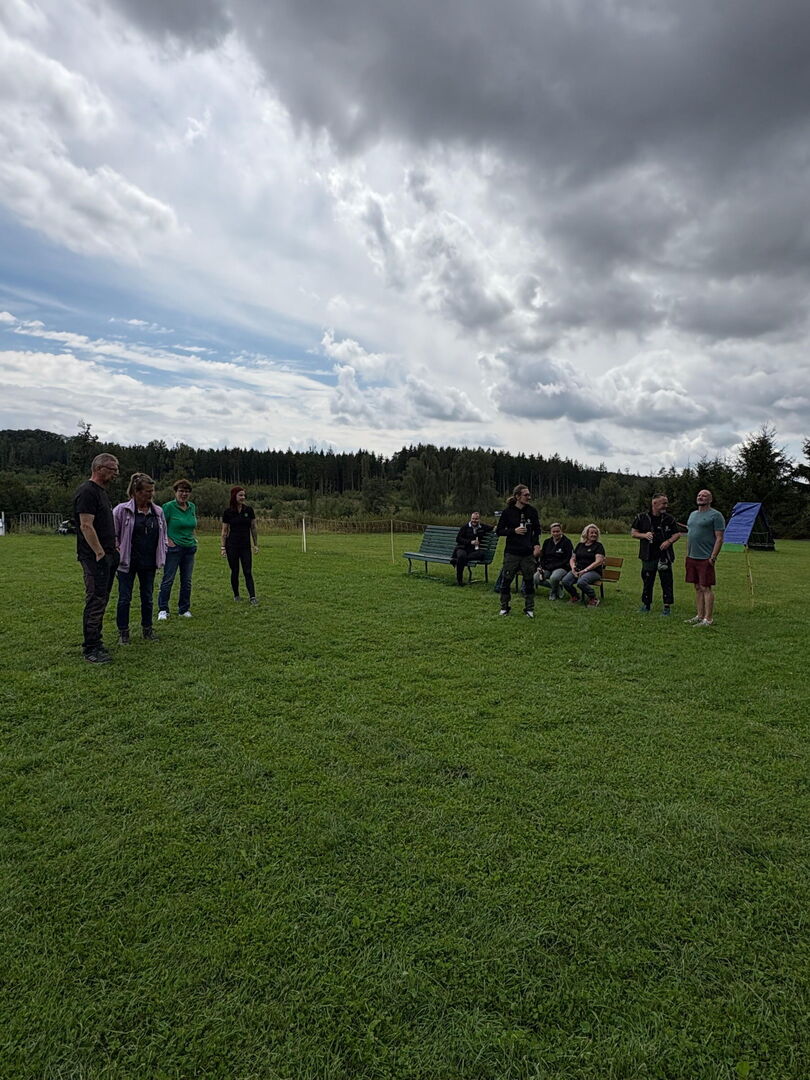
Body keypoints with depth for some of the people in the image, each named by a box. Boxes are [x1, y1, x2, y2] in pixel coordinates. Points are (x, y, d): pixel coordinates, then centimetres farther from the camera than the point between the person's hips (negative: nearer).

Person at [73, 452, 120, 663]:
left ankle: (95, 641, 23)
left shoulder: (101, 491, 19)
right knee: (95, 602, -8)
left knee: (100, 600, 14)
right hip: (95, 557, -10)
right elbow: (86, 526, -20)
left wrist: (112, 550, 20)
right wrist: (100, 553, -19)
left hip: (106, 555, 10)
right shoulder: (87, 491, -13)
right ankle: (91, 649, -3)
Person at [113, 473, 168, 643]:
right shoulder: (122, 510, -9)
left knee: (148, 597, 13)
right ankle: (123, 631, 16)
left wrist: (161, 555, 8)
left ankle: (147, 628, 27)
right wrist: (117, 554, -8)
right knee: (125, 598, 4)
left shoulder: (158, 512, 5)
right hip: (127, 562, -4)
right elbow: (113, 534, -5)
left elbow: (163, 534, 15)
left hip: (149, 564, 4)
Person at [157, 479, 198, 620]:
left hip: (189, 548, 6)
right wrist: (167, 540, -13)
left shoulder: (192, 507, 9)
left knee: (187, 581, 9)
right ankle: (163, 610, 7)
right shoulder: (168, 506, -8)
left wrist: (193, 537, 11)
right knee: (168, 579, -2)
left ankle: (184, 609, 19)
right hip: (173, 548, -5)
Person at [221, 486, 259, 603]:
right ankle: (236, 595, 22)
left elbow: (253, 528, 5)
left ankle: (252, 597, -8)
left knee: (248, 572, -4)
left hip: (246, 546, 1)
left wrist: (256, 545, 4)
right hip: (232, 546, -1)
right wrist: (223, 547, -1)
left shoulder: (249, 510, 0)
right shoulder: (228, 512, -3)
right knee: (235, 572, 7)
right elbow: (224, 531, 2)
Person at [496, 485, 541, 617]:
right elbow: (499, 531, -1)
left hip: (528, 553, 2)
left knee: (529, 581, 6)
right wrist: (514, 531, -16)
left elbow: (536, 530, 12)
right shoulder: (507, 511, -5)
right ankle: (504, 607, 18)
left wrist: (537, 544, -3)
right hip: (512, 553, -2)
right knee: (506, 580, 3)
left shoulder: (532, 511, 2)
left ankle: (529, 608, 18)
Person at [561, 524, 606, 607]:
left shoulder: (598, 546, 2)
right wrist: (573, 567, -3)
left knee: (581, 582, -36)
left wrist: (585, 570, -16)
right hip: (578, 570, 5)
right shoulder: (580, 545, 18)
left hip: (593, 571, -5)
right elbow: (573, 558, 20)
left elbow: (598, 561, -10)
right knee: (565, 581, -23)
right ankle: (575, 597, 5)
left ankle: (593, 599, -10)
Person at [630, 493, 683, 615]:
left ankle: (667, 606, 10)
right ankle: (646, 604, 22)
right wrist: (644, 535, -12)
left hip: (664, 556, 0)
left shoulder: (669, 519, 4)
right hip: (648, 556, 0)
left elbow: (677, 533, 9)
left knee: (666, 581, 0)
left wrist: (669, 541, -9)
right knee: (647, 581, 9)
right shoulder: (642, 518, 2)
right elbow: (633, 533, 6)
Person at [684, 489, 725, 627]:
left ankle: (708, 619, -2)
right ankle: (699, 616, 19)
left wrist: (713, 557, -16)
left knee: (706, 588, -6)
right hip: (692, 558, 7)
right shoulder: (693, 514, 18)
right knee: (697, 588, 12)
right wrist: (687, 553, 16)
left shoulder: (715, 515, -6)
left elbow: (719, 538, -11)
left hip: (705, 558, -7)